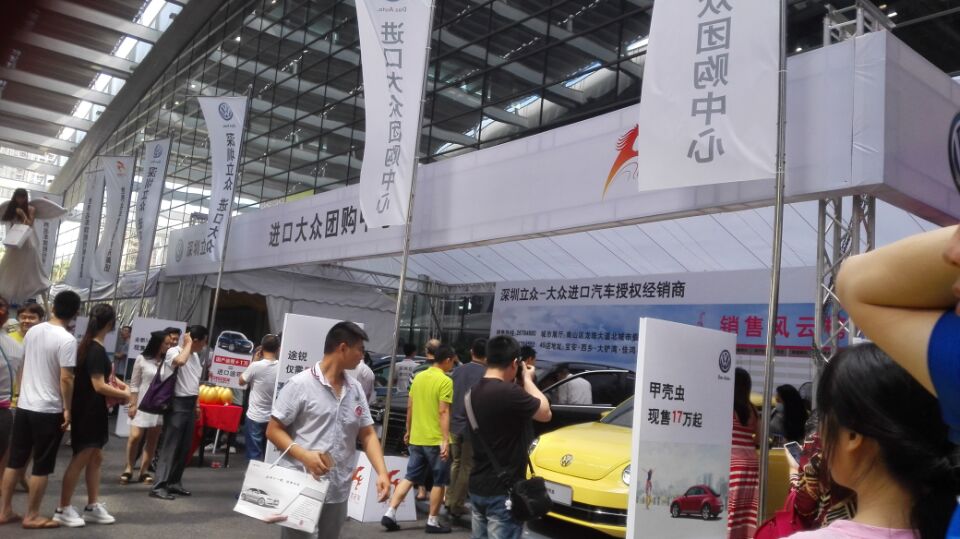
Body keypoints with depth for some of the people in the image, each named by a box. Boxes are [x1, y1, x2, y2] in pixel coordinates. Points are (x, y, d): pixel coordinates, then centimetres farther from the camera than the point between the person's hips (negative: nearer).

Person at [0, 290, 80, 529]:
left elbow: (22, 368, 15)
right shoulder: (67, 340, -17)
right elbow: (65, 378, -20)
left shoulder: (32, 331, 5)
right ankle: (32, 516, 11)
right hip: (49, 410, -7)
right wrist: (67, 409, -11)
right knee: (42, 466, 3)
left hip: (23, 406, 7)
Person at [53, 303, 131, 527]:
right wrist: (124, 394, -10)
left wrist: (112, 383, 9)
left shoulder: (87, 345, 9)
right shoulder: (97, 350, -21)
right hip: (88, 411, -10)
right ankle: (63, 509, 11)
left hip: (91, 410, 10)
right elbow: (99, 386, -23)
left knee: (95, 458, 13)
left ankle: (93, 506, 20)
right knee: (80, 459, 0)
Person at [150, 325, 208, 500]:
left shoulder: (195, 356, 13)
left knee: (184, 447, 11)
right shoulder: (173, 352, -12)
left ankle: (174, 482, 21)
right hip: (177, 404, -8)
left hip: (189, 404, 8)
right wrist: (188, 344, -21)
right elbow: (180, 361, -37)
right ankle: (159, 486, -6)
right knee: (170, 446, -8)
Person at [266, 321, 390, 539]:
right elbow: (273, 430, -6)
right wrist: (304, 455, -21)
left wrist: (382, 472, -3)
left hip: (338, 493, 6)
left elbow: (368, 434, 11)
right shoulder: (300, 384, -8)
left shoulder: (355, 389, 10)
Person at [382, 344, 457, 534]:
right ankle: (433, 521, 12)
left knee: (410, 477, 14)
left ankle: (390, 513, 9)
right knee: (439, 482, 7)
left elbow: (410, 407, 12)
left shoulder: (419, 377, 8)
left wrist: (408, 430, 21)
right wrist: (446, 440, -20)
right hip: (436, 440, -7)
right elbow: (443, 412, -20)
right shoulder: (445, 381, -14)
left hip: (416, 438, 7)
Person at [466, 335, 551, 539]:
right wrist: (528, 380, 2)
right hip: (503, 491, -8)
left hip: (477, 486, 8)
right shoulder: (509, 393, -24)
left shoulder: (475, 391, 3)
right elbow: (545, 413, -9)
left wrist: (521, 382, 10)